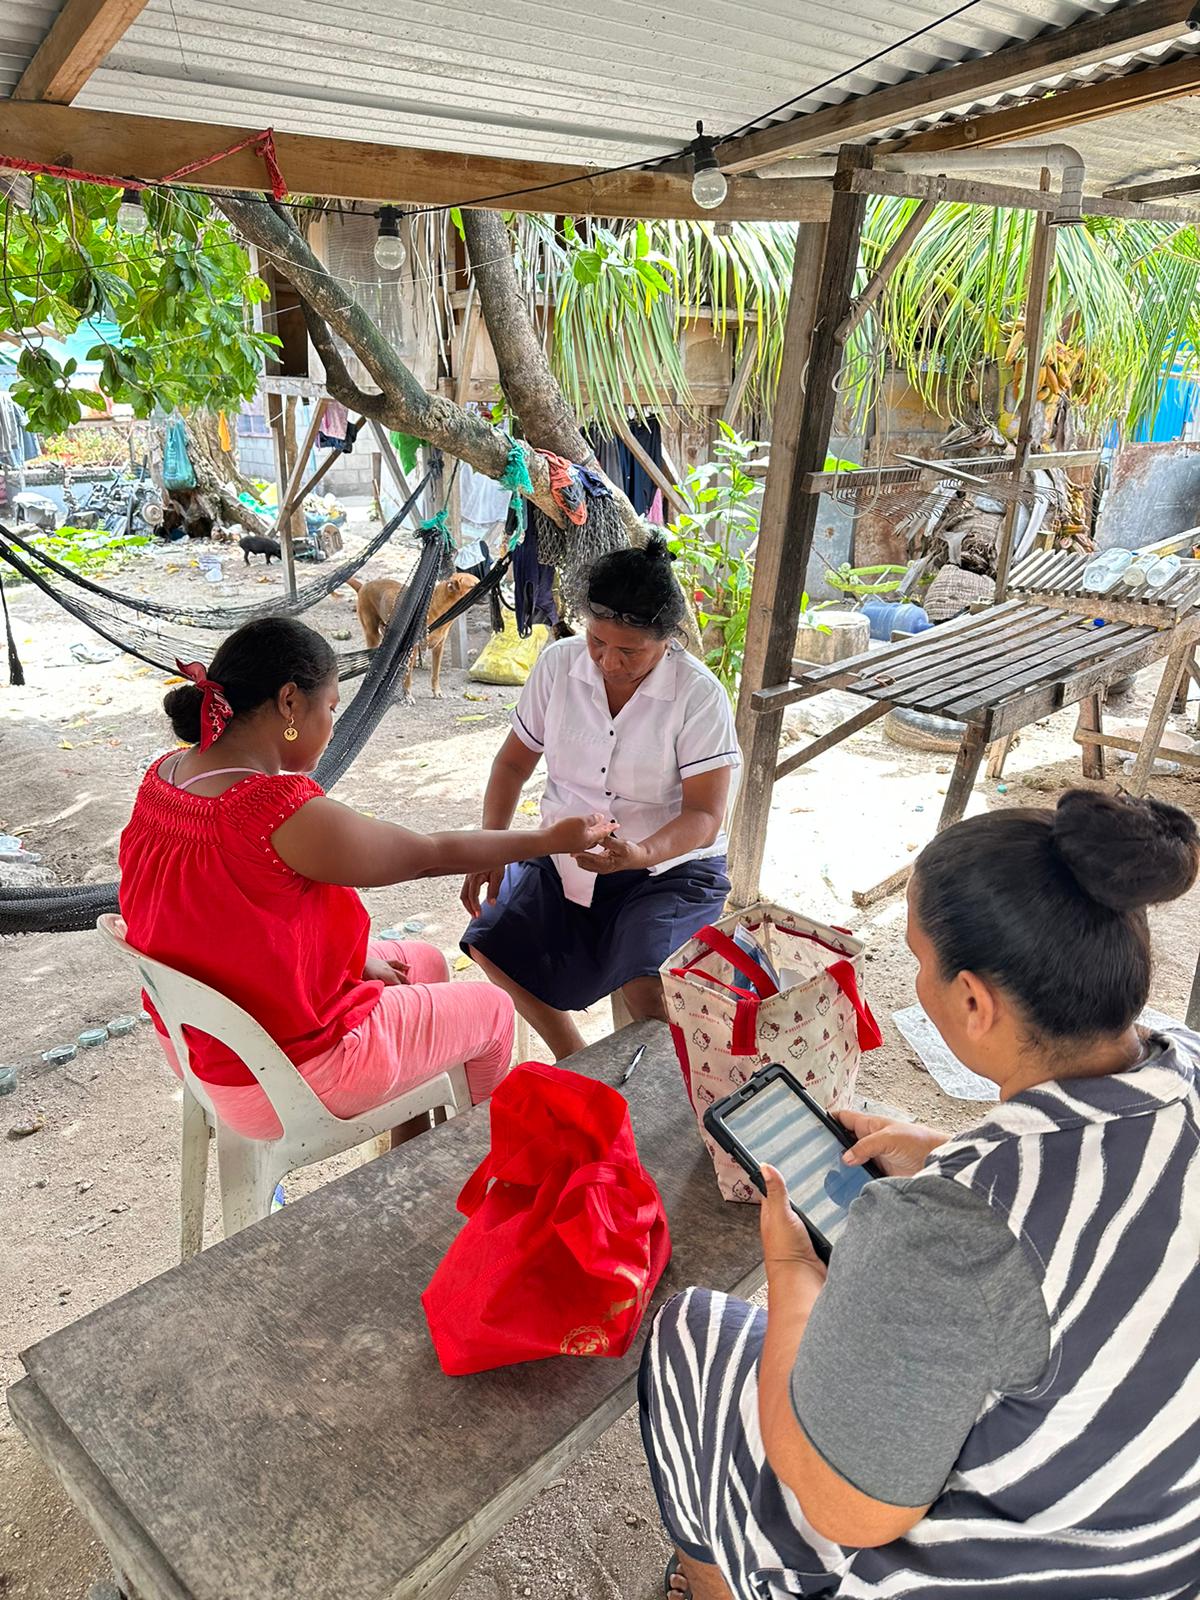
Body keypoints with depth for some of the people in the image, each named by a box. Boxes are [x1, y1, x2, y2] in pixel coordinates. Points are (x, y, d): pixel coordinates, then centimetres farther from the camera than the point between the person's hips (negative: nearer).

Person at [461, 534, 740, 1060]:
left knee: (647, 986, -29)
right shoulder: (558, 664, -4)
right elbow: (514, 761, 6)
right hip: (564, 858, 5)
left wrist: (639, 854, -39)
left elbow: (705, 816, -18)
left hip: (669, 865, -4)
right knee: (490, 948, -15)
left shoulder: (700, 696, -16)